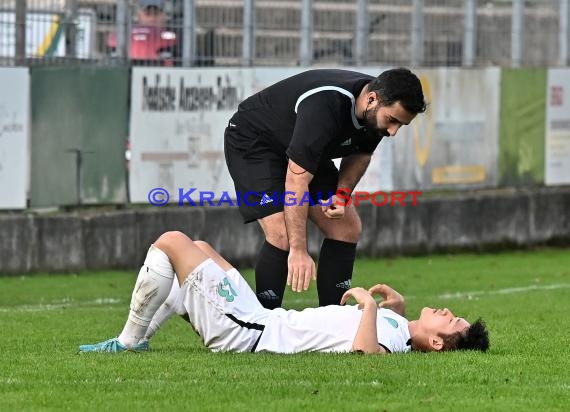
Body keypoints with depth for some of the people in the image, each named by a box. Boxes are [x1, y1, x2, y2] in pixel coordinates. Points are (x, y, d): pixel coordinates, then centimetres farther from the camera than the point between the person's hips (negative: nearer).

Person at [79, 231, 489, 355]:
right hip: (262, 318, 10)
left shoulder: (390, 341, -26)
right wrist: (397, 307, 6)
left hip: (240, 333, -10)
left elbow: (366, 351, -50)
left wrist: (370, 304, -39)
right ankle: (139, 335, 26)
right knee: (198, 247, 25)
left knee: (172, 242, -8)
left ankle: (130, 341, 7)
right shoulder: (397, 327, 0)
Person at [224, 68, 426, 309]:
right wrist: (298, 250, -40)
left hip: (304, 150, 8)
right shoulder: (325, 106, -39)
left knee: (347, 227, -1)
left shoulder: (380, 109, -14)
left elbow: (360, 153, 7)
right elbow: (296, 180, -39)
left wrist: (342, 194, -13)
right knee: (282, 235, -24)